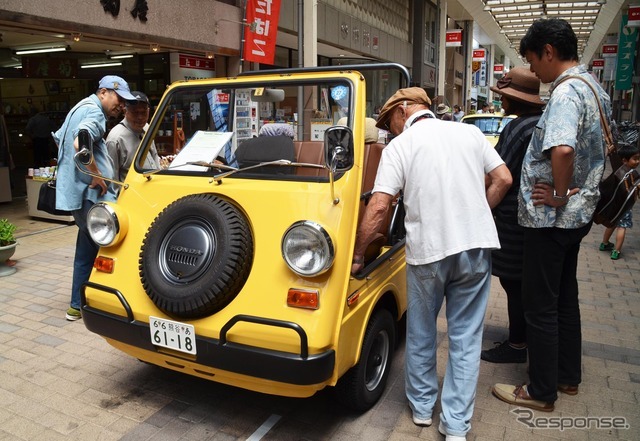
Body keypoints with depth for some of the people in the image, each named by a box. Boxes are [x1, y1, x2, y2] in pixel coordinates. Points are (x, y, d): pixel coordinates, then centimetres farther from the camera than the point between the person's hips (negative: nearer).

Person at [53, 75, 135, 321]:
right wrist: (97, 175, -20)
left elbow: (58, 139, 34)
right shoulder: (94, 112, -12)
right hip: (90, 194, -10)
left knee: (87, 250, 15)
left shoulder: (80, 109, 21)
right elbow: (80, 144, -30)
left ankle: (77, 305, 23)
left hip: (76, 191, 10)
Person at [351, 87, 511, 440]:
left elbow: (378, 207, -10)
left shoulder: (399, 146, -2)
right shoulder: (470, 132, 10)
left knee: (420, 334, 18)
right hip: (477, 246, 3)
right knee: (466, 337, 12)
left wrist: (357, 255, -1)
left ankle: (421, 406, 32)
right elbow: (503, 179, 8)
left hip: (428, 251, -3)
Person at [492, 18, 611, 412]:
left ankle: (542, 391, 15)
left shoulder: (567, 92, -20)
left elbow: (562, 149, -38)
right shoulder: (594, 88, 12)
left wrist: (559, 195, -23)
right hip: (579, 213, 10)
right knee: (565, 296, 19)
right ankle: (568, 375, 33)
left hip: (552, 218, -10)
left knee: (540, 304, 1)